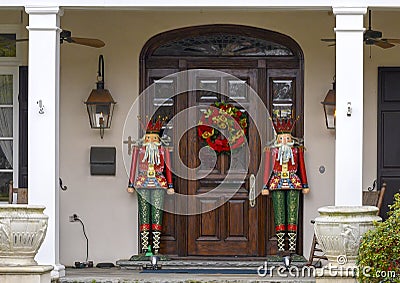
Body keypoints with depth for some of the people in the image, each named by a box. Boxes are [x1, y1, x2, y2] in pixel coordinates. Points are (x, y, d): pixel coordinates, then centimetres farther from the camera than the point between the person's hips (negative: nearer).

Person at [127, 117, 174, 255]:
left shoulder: (163, 150, 9)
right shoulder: (139, 150, 9)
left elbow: (167, 169, 10)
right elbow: (133, 168, 10)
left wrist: (170, 186, 6)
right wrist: (131, 185, 6)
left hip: (159, 185, 0)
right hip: (142, 185, 0)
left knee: (157, 214, -4)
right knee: (144, 214, -3)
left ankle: (156, 248, -3)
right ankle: (144, 248, -1)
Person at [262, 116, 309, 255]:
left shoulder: (297, 150, 8)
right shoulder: (272, 150, 7)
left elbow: (302, 168, 12)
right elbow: (267, 169, 9)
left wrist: (305, 185, 12)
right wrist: (265, 187, 5)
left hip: (293, 184, 0)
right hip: (277, 184, 0)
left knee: (292, 213, -3)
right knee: (279, 214, -1)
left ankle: (292, 246, -1)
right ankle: (280, 247, 2)